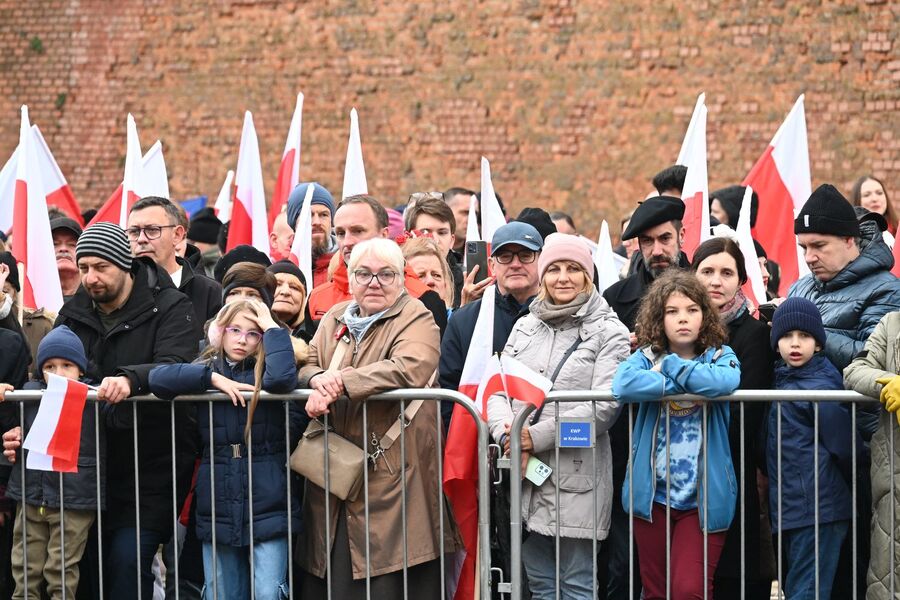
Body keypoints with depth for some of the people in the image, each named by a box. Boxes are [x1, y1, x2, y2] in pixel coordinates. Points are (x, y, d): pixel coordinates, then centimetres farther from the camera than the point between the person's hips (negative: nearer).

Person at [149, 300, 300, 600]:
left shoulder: (264, 371, 3)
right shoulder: (206, 369, 10)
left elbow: (282, 379, -22)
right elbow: (158, 378, -7)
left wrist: (272, 328, -10)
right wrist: (213, 378, -14)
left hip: (267, 504, -3)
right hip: (218, 507, 3)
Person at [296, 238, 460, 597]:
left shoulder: (417, 319, -2)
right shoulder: (335, 318, 18)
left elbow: (411, 367, -21)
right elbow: (305, 365, 11)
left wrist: (341, 382, -20)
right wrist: (319, 380, -14)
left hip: (391, 475, -5)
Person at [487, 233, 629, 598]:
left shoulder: (609, 332, -2)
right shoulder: (525, 327, 14)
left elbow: (603, 406, -12)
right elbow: (498, 390, 9)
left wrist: (537, 437, -15)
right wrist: (507, 434, -12)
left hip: (577, 477, -5)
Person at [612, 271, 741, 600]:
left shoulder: (721, 356, 1)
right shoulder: (646, 357, 4)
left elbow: (723, 382, -25)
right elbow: (623, 384, -21)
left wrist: (670, 366, -12)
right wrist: (686, 383, -17)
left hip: (703, 497, -2)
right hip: (652, 494, 2)